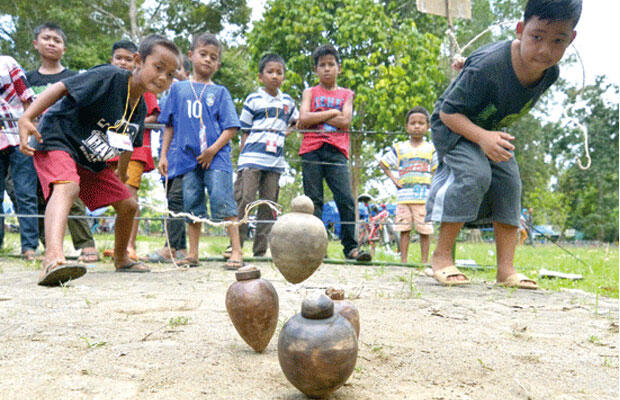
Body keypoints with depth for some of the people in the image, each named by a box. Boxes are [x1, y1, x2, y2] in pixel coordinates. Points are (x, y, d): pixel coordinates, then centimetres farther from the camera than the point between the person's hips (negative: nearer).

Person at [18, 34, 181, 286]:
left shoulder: (140, 108, 3)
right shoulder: (109, 77, -21)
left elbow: (127, 145, 19)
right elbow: (61, 88, -26)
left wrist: (121, 177, 29)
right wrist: (27, 118, -36)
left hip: (92, 161, 8)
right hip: (56, 142, -8)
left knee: (127, 205, 8)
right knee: (67, 187, -37)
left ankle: (121, 259, 33)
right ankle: (53, 258, -59)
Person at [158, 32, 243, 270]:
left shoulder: (220, 92, 7)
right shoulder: (178, 88, 14)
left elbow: (231, 128, 1)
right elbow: (169, 125, 17)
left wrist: (213, 149, -12)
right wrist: (163, 154, 10)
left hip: (216, 158, -2)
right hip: (188, 158, 3)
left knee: (223, 203, -11)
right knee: (192, 206, 7)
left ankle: (236, 252, -8)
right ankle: (193, 254, 15)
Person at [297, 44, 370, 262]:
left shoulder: (346, 94, 16)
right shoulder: (310, 93, 15)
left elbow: (345, 121, -1)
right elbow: (303, 118, -3)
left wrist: (316, 118, -2)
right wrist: (331, 113, -3)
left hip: (336, 152, 0)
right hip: (312, 150, 0)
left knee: (346, 199, -10)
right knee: (313, 201, -1)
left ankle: (350, 247, -6)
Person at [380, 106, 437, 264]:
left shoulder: (431, 149, 9)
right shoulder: (399, 148, 10)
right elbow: (383, 163, 16)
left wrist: (433, 182, -3)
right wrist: (393, 179, 6)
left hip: (424, 197, -1)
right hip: (404, 196, 1)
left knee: (424, 230, -2)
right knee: (404, 229, 1)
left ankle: (424, 261, 4)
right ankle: (403, 260, 5)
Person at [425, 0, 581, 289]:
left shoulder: (550, 73, -14)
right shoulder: (487, 67, -36)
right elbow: (448, 111, -30)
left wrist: (494, 135, 5)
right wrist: (482, 137, -42)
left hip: (490, 130, 7)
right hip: (452, 125, -7)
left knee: (509, 181, -6)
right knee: (474, 173, -27)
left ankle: (506, 268, 0)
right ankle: (441, 256, -16)